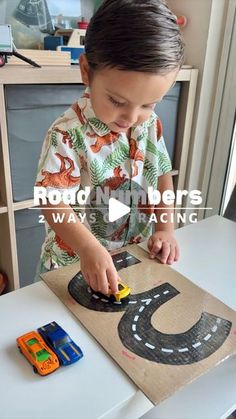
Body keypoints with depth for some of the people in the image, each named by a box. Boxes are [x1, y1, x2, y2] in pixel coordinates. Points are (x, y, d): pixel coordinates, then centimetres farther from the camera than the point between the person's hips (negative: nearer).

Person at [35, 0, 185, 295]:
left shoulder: (151, 124, -6)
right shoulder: (67, 135, -24)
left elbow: (162, 175, 4)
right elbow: (53, 203, -26)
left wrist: (165, 228, -3)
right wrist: (89, 248, -39)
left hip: (136, 256, 5)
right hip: (75, 262, -4)